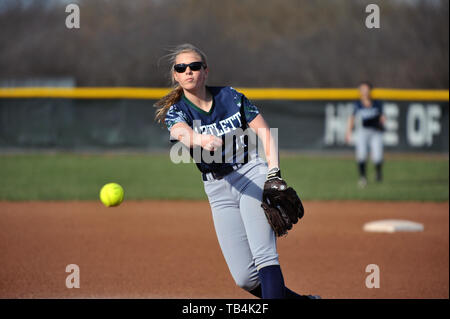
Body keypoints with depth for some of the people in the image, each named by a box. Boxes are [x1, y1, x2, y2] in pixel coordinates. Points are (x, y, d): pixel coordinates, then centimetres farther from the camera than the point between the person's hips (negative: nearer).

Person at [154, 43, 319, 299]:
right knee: (245, 278, -2)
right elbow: (183, 133, -27)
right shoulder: (175, 111, -2)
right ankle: (303, 300, 17)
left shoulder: (231, 97, -1)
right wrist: (203, 140, -51)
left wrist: (274, 174, -16)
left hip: (253, 175, -2)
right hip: (218, 191, 2)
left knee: (264, 256, -21)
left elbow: (267, 135, 0)